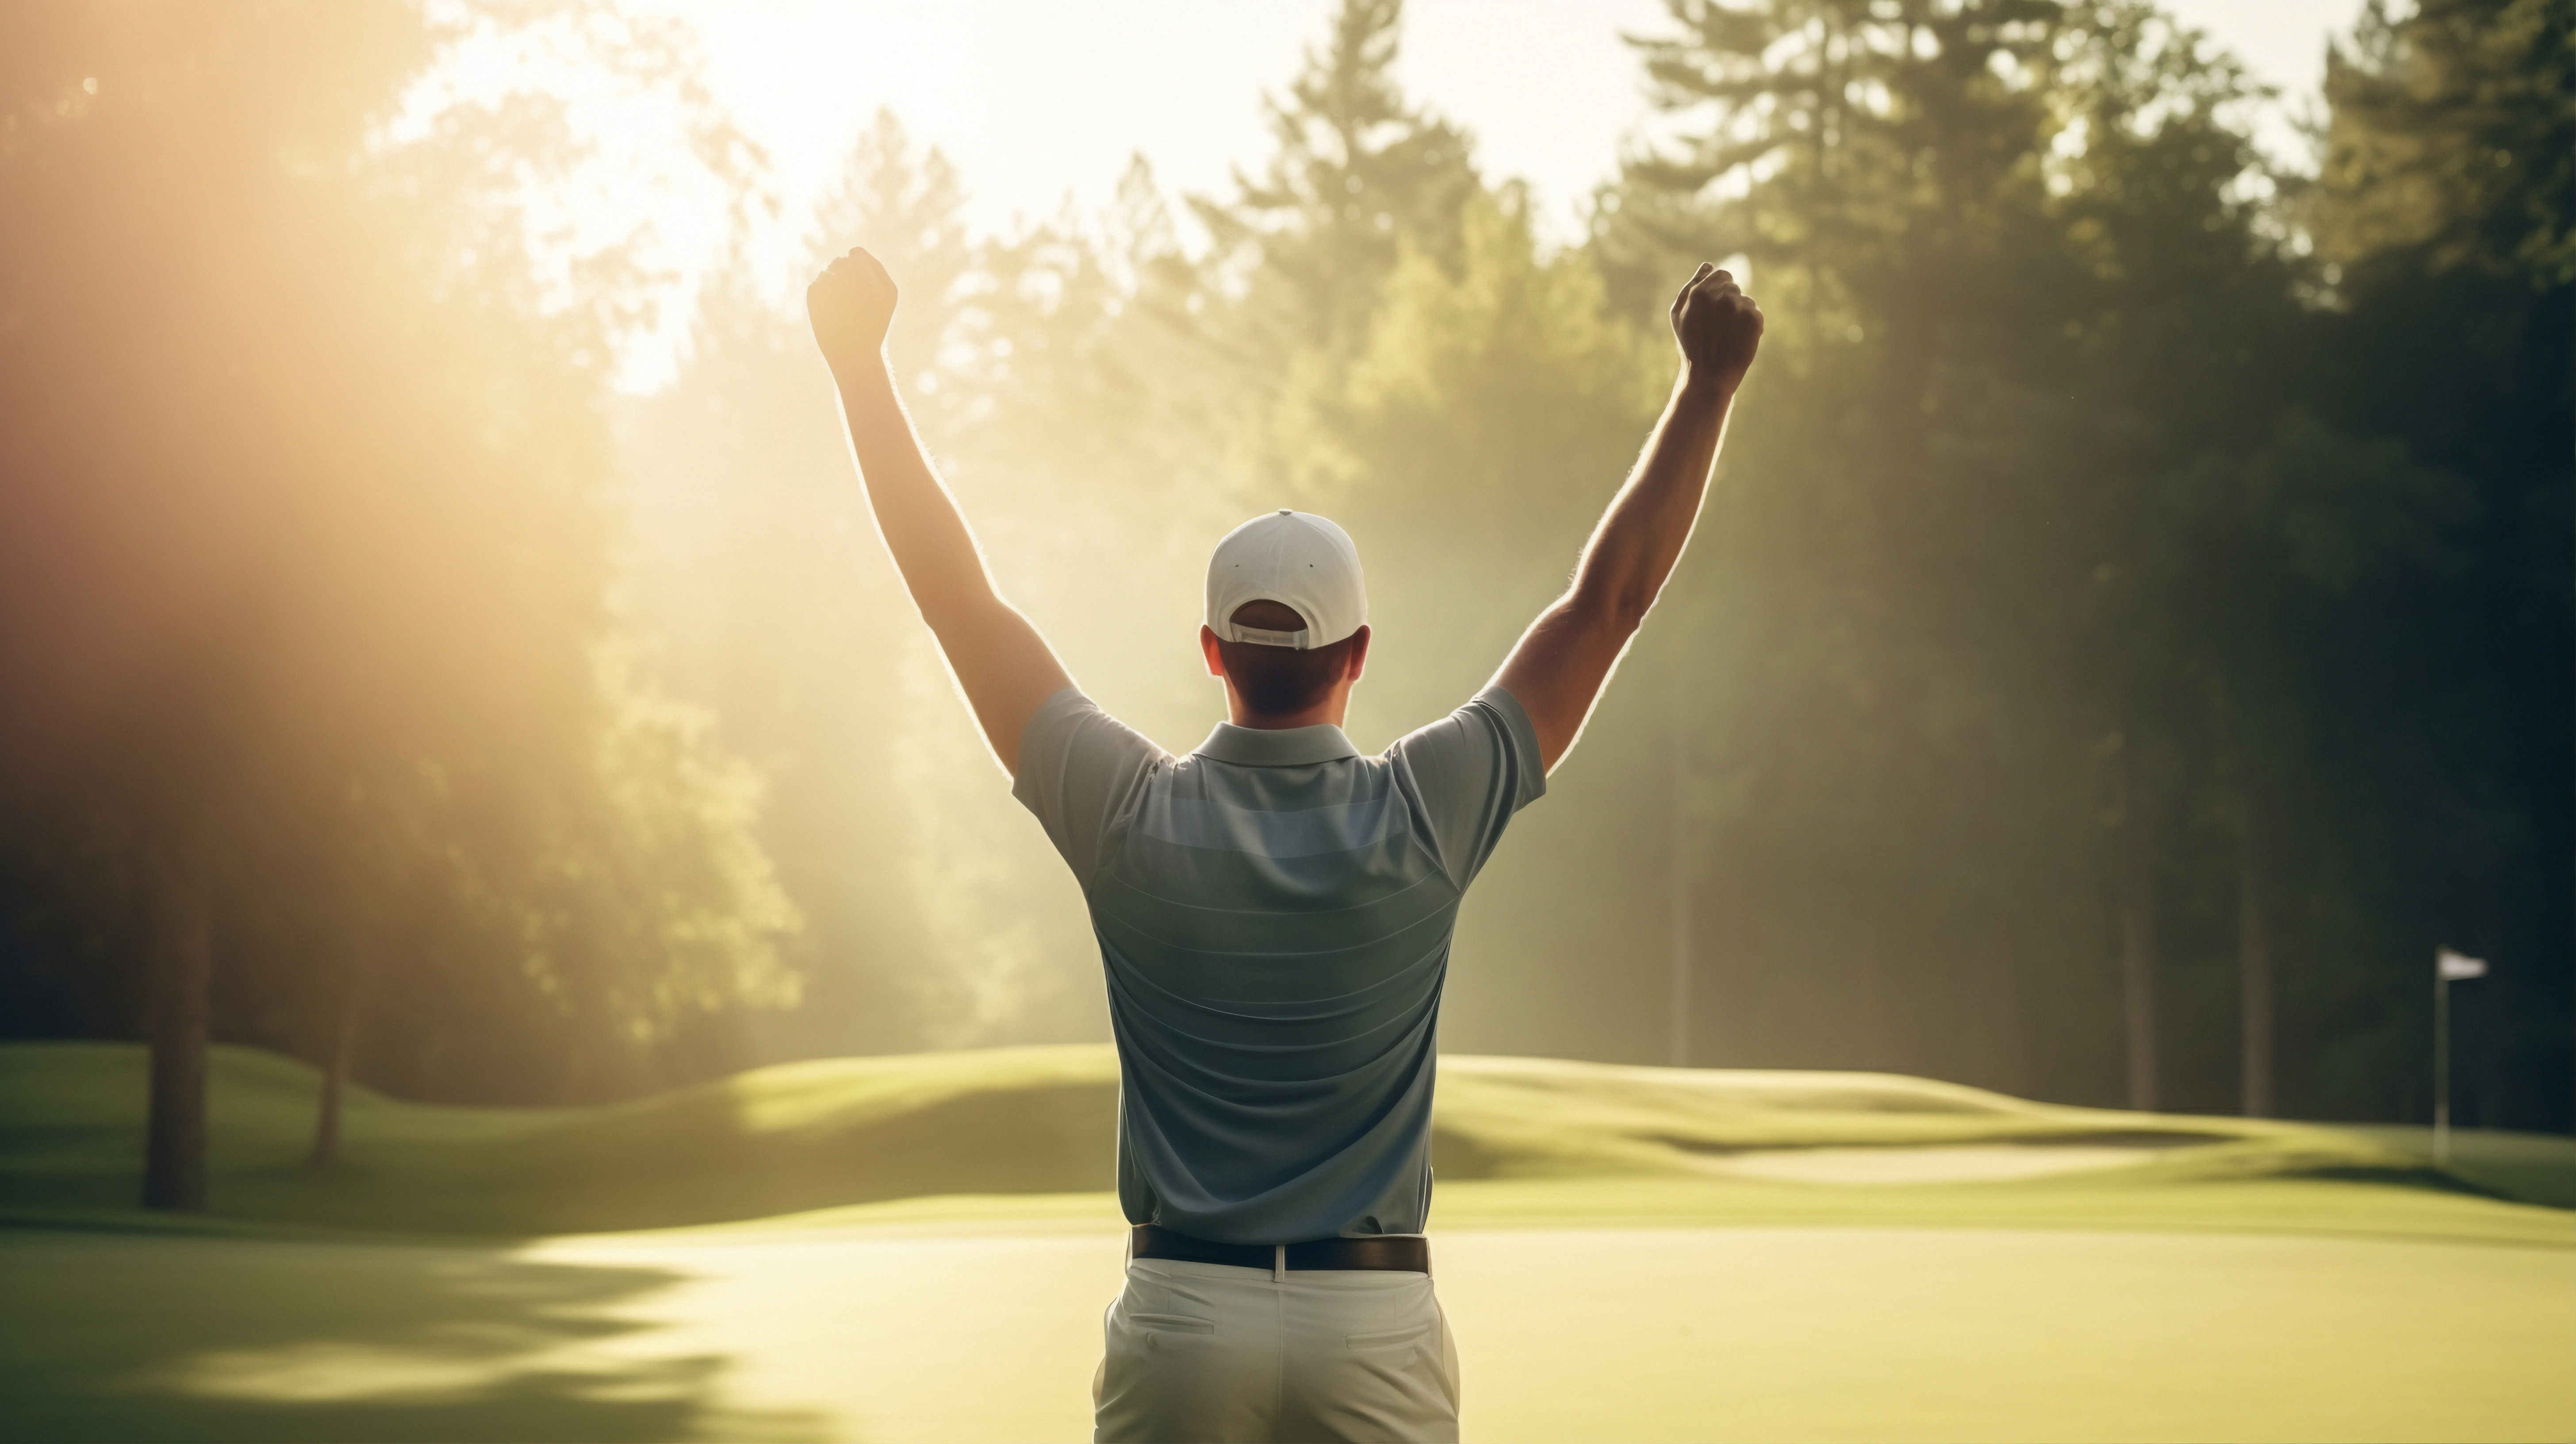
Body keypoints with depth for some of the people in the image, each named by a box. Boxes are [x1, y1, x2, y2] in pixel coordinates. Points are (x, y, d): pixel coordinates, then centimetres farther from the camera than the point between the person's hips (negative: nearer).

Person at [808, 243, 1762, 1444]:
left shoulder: (1132, 819, -5)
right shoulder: (1424, 819, -6)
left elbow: (961, 600, 1)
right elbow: (1608, 598, 0)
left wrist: (860, 364, 8)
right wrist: (1708, 379, 5)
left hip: (1181, 1311, 1)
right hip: (1377, 1326, 0)